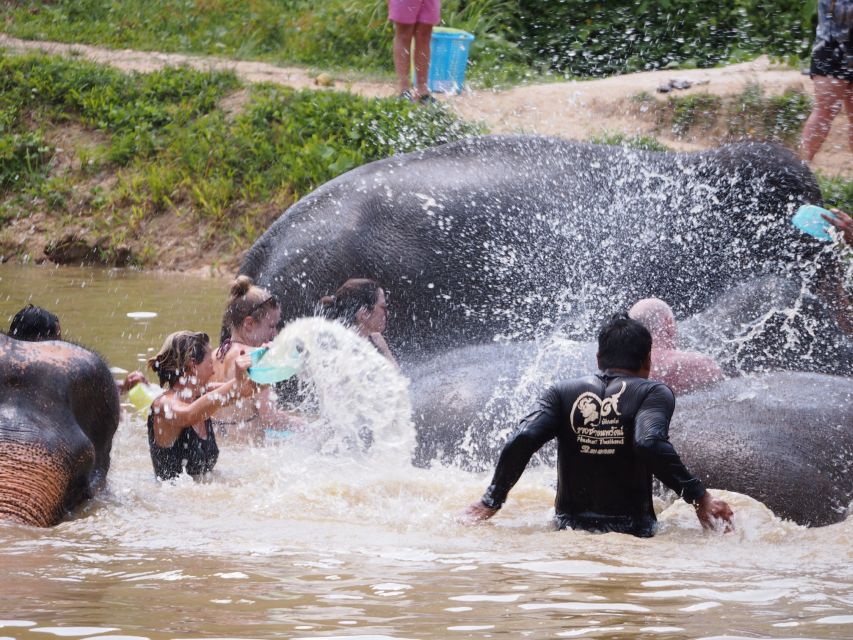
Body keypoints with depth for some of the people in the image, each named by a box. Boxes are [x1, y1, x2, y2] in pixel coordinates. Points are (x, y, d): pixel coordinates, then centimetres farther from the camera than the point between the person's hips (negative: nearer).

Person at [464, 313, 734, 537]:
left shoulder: (563, 393, 8)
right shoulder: (653, 393, -1)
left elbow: (521, 442, -5)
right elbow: (650, 444, -21)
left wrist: (491, 502, 4)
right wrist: (698, 497, -17)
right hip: (632, 530, -3)